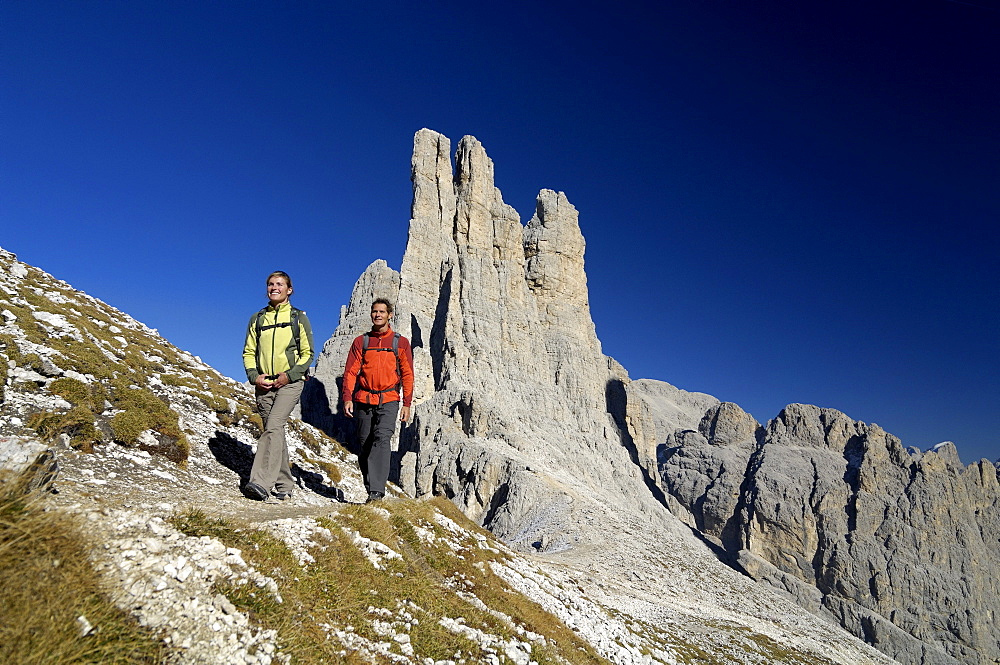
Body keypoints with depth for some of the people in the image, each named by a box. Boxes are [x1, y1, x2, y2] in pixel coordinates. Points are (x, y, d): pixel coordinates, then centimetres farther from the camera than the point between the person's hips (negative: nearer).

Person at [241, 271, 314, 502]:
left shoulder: (298, 318, 5)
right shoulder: (257, 319, 14)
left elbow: (307, 353, 3)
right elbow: (249, 352, 13)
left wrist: (289, 375, -10)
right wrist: (254, 376, -4)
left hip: (289, 383, -4)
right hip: (263, 385, 4)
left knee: (273, 427, -21)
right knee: (275, 432, 7)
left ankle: (261, 483, -27)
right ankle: (284, 485, 15)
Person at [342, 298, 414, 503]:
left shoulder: (400, 342, 7)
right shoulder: (361, 341, 11)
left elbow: (407, 375, 7)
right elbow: (350, 371, 6)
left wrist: (407, 404, 0)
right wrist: (347, 398, -7)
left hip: (389, 401, -2)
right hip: (364, 401, 3)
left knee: (382, 439, -19)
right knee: (365, 445, 6)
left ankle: (376, 490, -23)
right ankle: (372, 489, 19)